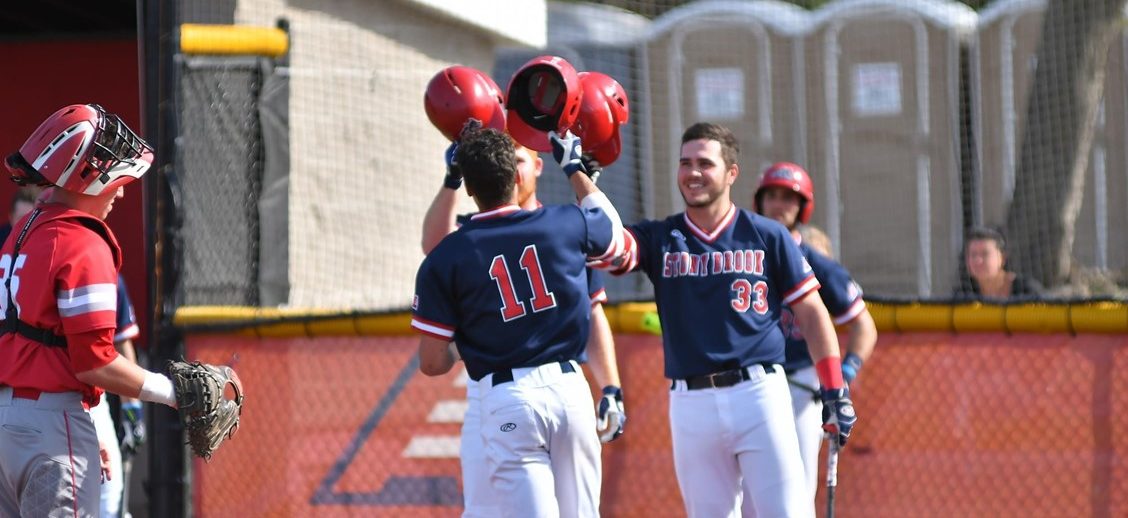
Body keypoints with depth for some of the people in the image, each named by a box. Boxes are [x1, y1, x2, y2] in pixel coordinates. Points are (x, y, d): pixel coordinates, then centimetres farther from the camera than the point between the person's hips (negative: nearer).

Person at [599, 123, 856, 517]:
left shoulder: (767, 236, 6)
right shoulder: (659, 239, 10)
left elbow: (811, 313, 8)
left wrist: (835, 389, 1)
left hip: (758, 394, -2)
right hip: (690, 405, 2)